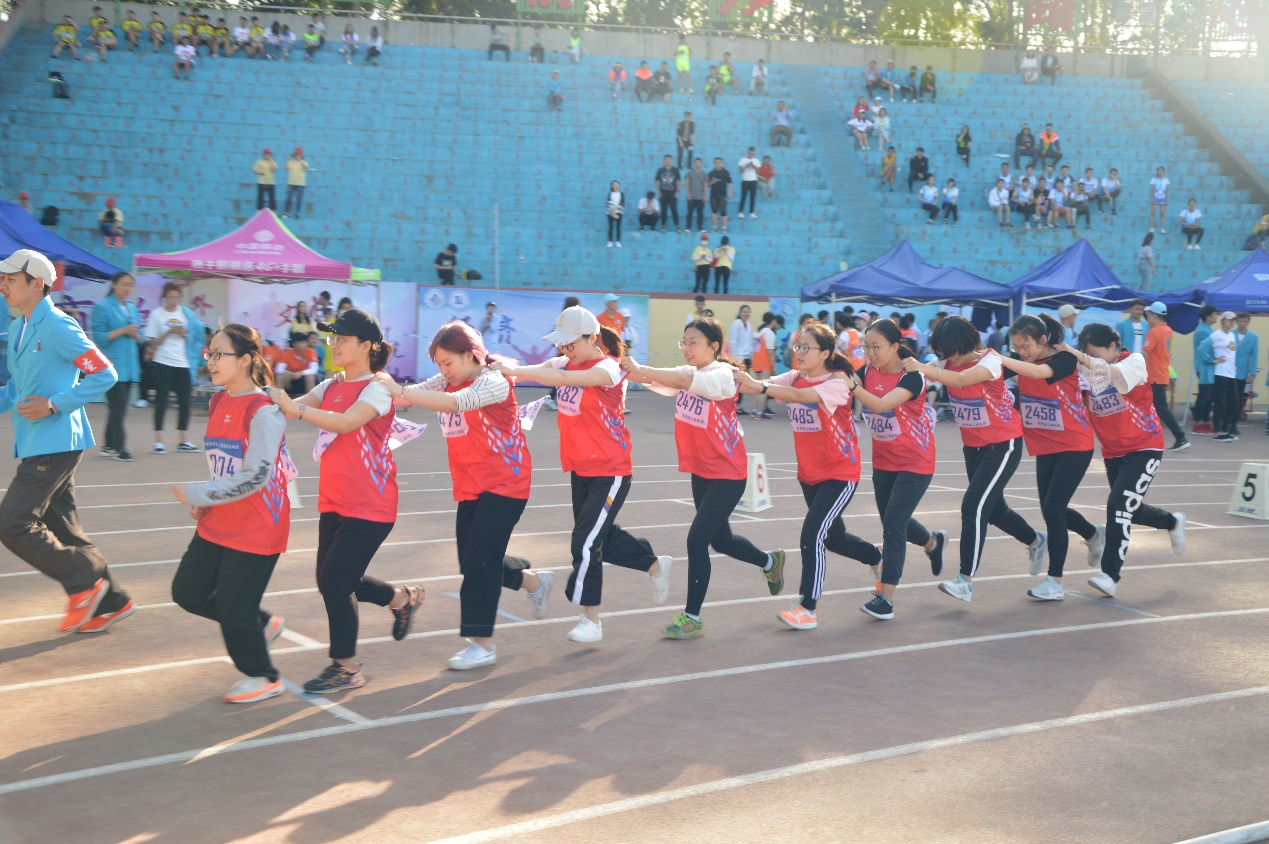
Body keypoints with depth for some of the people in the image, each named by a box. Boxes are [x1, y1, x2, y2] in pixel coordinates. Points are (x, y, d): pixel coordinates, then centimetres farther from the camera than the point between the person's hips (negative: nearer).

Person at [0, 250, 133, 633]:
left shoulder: (57, 327, -14)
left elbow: (104, 374, -16)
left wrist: (54, 404, -20)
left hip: (56, 443, -9)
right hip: (35, 443, 9)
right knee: (61, 528, 12)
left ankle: (85, 582, 3)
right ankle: (109, 602, 21)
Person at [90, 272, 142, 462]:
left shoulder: (133, 309, 16)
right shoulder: (102, 307, -4)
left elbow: (139, 338, 19)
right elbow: (99, 337, -11)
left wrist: (135, 334, -4)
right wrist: (123, 330, -16)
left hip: (130, 366, 7)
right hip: (113, 365, -7)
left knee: (118, 409, 11)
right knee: (118, 408, -9)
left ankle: (109, 445, 19)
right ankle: (119, 448, -4)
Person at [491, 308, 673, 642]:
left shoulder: (609, 368, -18)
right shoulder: (564, 363, 3)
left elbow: (564, 378, -35)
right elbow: (542, 370, -15)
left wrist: (514, 370, -41)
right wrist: (502, 367, -36)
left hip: (610, 472, -8)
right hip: (580, 469, 8)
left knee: (586, 542, -10)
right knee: (601, 536, 18)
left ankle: (591, 620, 4)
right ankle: (656, 566, 41)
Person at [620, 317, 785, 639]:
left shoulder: (723, 376, -17)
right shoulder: (686, 372, 3)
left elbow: (685, 381, -35)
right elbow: (656, 381, -15)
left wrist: (639, 369, -41)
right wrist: (633, 371, -35)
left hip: (727, 474, -8)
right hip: (701, 471, 8)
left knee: (697, 539, -11)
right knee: (720, 540, 20)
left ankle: (692, 617, 1)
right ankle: (770, 562, 49)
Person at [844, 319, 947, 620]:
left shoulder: (912, 377, -21)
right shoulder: (867, 371, -4)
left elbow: (881, 404, -37)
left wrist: (853, 386, -52)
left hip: (915, 462, -6)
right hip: (883, 461, 7)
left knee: (893, 522, -14)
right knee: (892, 521, 18)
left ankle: (886, 598, -10)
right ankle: (933, 542, 50)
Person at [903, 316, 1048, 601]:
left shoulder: (990, 361, -21)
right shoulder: (946, 364, -3)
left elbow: (961, 379, -40)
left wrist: (923, 368, -51)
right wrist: (908, 366, -41)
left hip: (1003, 444, -7)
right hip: (973, 446, 7)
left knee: (974, 505, -16)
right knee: (992, 507, 17)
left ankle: (966, 580, -14)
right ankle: (1036, 541, 44)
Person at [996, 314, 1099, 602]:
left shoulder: (1065, 358, -18)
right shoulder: (1021, 360, 0)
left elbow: (1039, 372, -39)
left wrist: (1001, 360, -45)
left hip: (1074, 446, -7)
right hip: (1044, 447, 7)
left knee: (1052, 508, -11)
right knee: (1052, 509, 13)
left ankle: (1055, 581, -2)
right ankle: (1094, 535, 44)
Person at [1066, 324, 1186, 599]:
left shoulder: (1134, 362, -16)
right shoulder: (1088, 371, 0)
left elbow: (1112, 373, -38)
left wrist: (1076, 354, -48)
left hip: (1144, 448, -6)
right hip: (1112, 451, 6)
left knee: (1119, 506, -19)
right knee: (1129, 510, 16)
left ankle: (1110, 575, -14)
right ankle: (1173, 522, 47)